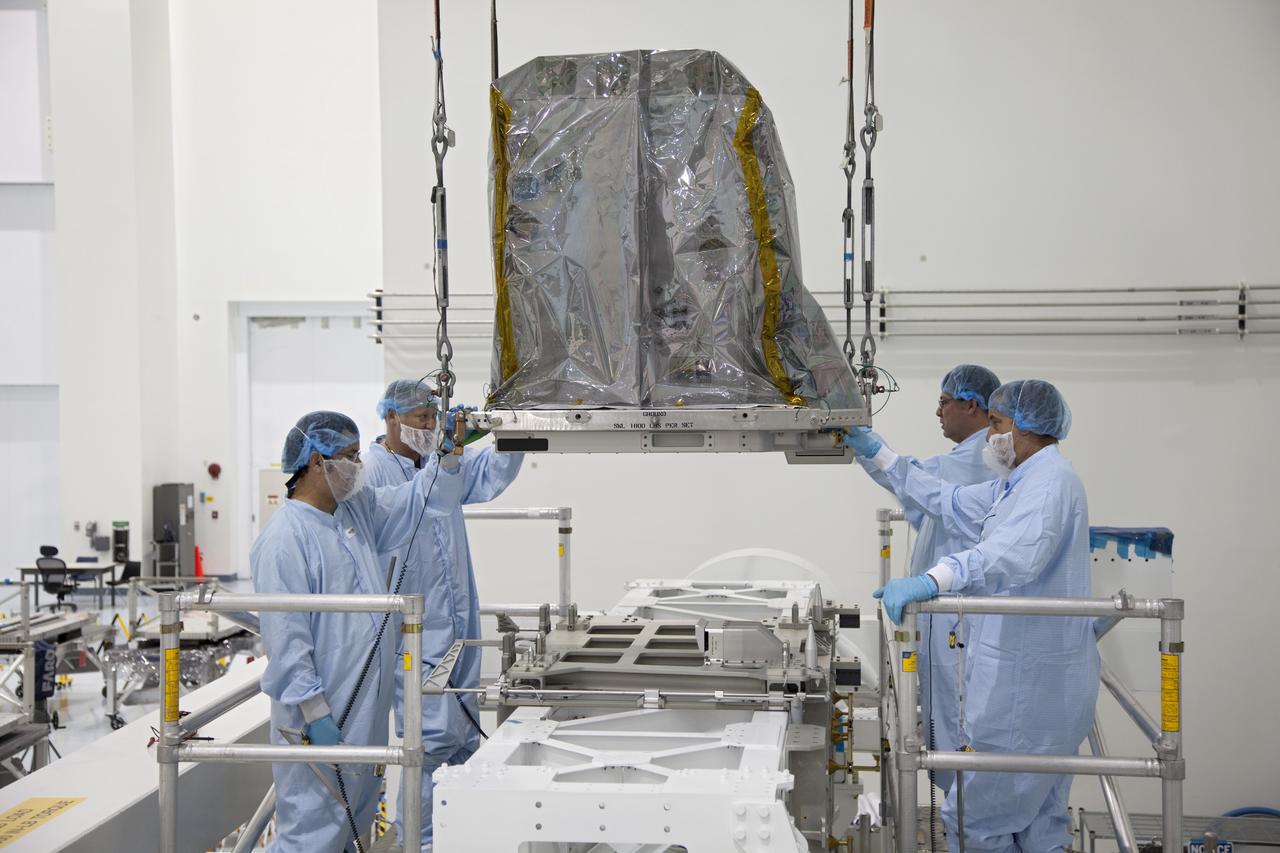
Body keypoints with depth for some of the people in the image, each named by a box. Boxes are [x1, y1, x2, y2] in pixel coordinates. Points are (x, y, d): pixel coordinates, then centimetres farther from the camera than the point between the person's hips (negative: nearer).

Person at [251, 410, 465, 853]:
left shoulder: (358, 509, 8)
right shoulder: (284, 539, -19)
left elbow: (422, 500, 20)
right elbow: (284, 639, -22)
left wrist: (450, 452, 3)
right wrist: (315, 714, -23)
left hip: (368, 707, 9)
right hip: (321, 716, -9)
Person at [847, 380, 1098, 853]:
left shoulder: (1050, 481, -18)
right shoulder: (1018, 483, 16)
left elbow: (1013, 554, -36)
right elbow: (949, 501, 25)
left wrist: (929, 581, -49)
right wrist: (878, 454, 23)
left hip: (1029, 685, -11)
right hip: (1033, 680, 11)